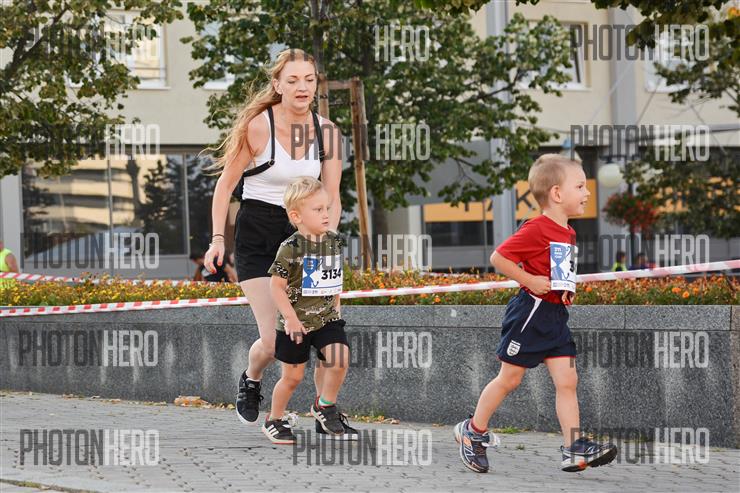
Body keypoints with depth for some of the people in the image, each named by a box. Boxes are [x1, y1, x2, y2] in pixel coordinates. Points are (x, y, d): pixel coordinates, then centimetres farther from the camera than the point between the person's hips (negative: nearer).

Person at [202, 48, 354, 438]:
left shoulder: (327, 132, -1)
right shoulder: (258, 127, -12)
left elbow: (331, 198, 4)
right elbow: (225, 185, -2)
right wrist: (218, 239, -7)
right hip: (257, 234, -4)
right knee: (274, 341, -10)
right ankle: (250, 381, 25)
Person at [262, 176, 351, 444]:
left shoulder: (334, 241, 0)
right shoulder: (291, 248, -17)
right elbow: (277, 286, -14)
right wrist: (291, 318, -18)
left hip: (327, 318, 4)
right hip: (295, 323, -4)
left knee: (340, 359, -17)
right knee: (292, 376, 5)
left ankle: (325, 404, 8)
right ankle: (274, 420, 26)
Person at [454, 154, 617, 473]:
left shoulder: (568, 233, 10)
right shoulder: (536, 230, -18)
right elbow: (498, 258, -19)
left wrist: (568, 290, 10)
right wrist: (530, 280, -20)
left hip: (555, 315, 8)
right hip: (531, 312, -8)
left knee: (567, 380, 1)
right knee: (510, 378, 3)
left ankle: (573, 450, -2)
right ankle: (473, 432, 20)